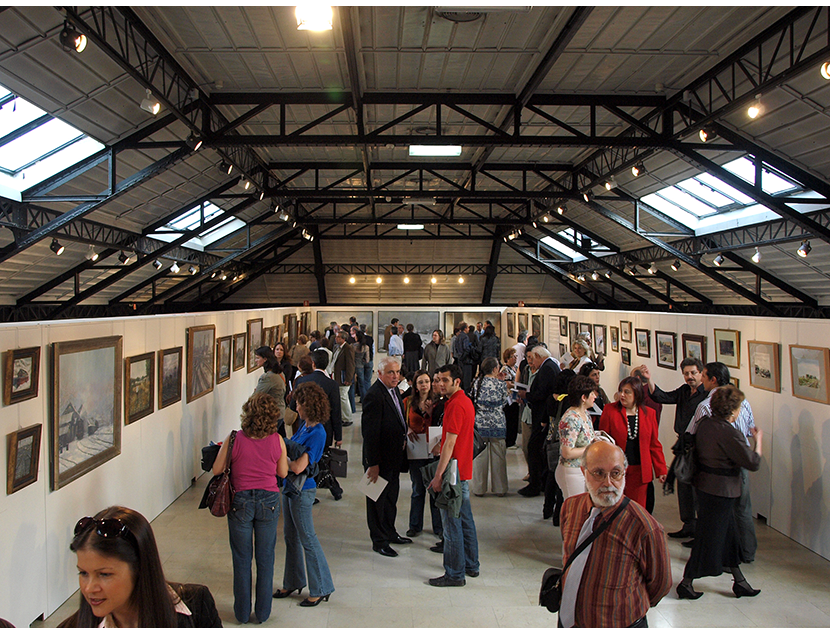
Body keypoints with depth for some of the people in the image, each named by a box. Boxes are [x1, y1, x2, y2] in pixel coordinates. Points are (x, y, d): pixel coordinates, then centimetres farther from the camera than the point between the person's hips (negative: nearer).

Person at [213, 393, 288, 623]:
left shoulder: (235, 439, -15)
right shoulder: (277, 441, -10)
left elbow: (217, 469, -4)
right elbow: (283, 472, 1)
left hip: (241, 501, -1)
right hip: (269, 501, 1)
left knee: (242, 559, 14)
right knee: (265, 558, 15)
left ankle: (242, 613, 25)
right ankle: (263, 612, 24)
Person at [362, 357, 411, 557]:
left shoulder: (394, 390, 6)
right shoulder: (374, 396, -23)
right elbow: (370, 432, -24)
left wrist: (406, 431, 2)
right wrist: (373, 463, -23)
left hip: (393, 458, 9)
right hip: (380, 459, -9)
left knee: (391, 497, 22)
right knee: (378, 500, 7)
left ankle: (390, 533, 38)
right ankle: (379, 541, 21)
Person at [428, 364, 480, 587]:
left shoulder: (456, 405, -19)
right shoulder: (465, 401, 13)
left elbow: (450, 444, -22)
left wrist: (438, 476, -20)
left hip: (454, 471, -10)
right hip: (463, 469, 10)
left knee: (452, 523, -3)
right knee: (465, 518, 18)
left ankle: (455, 574, 5)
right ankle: (471, 566, 28)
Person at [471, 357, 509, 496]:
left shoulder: (477, 383, -3)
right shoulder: (501, 384, -8)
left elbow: (475, 400, 7)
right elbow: (504, 402, 4)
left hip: (480, 424, 1)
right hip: (497, 424, -1)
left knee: (479, 456, 8)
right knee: (498, 456, 8)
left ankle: (479, 489, 14)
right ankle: (499, 488, 16)